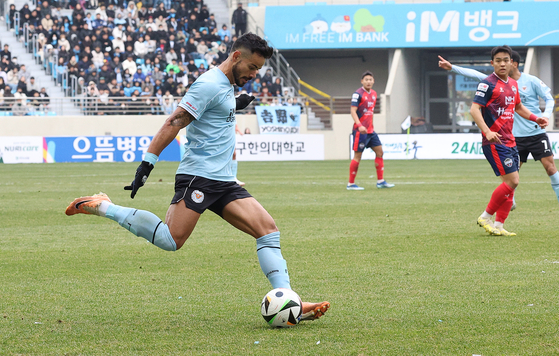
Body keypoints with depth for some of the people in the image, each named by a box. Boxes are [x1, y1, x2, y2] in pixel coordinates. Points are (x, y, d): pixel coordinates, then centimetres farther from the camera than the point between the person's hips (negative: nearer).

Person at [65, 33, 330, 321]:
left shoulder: (227, 87, 20)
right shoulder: (210, 84, -10)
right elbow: (174, 122, -16)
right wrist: (147, 162, -21)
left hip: (222, 180, 10)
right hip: (198, 176, -10)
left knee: (268, 230, -3)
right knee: (172, 240, -22)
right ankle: (102, 207, -7)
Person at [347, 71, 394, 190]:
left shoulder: (373, 94, 13)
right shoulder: (358, 94, -11)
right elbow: (353, 111, -17)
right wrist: (359, 125, -29)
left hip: (370, 130, 8)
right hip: (360, 130, -8)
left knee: (379, 151, 6)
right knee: (358, 155, -6)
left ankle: (380, 181, 11)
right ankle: (351, 184, 1)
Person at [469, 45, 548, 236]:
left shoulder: (513, 84, 15)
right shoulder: (488, 84, -10)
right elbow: (474, 109, -18)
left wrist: (535, 118, 17)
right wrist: (487, 131, -30)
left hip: (509, 141, 8)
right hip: (494, 141, -8)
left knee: (511, 184, 5)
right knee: (511, 181, -14)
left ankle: (498, 225, 10)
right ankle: (486, 217, -3)